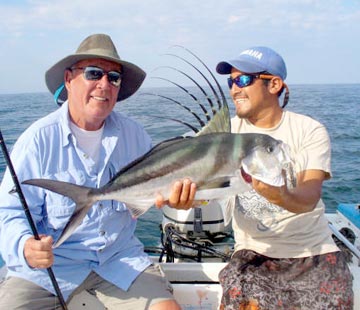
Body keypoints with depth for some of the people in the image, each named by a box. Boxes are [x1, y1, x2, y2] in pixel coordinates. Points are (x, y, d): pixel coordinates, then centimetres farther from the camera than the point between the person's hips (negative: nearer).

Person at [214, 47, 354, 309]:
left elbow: (310, 196, -20)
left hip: (315, 251, 0)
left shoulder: (310, 131, -5)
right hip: (254, 252, 1)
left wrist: (282, 196, -43)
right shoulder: (229, 130, 1)